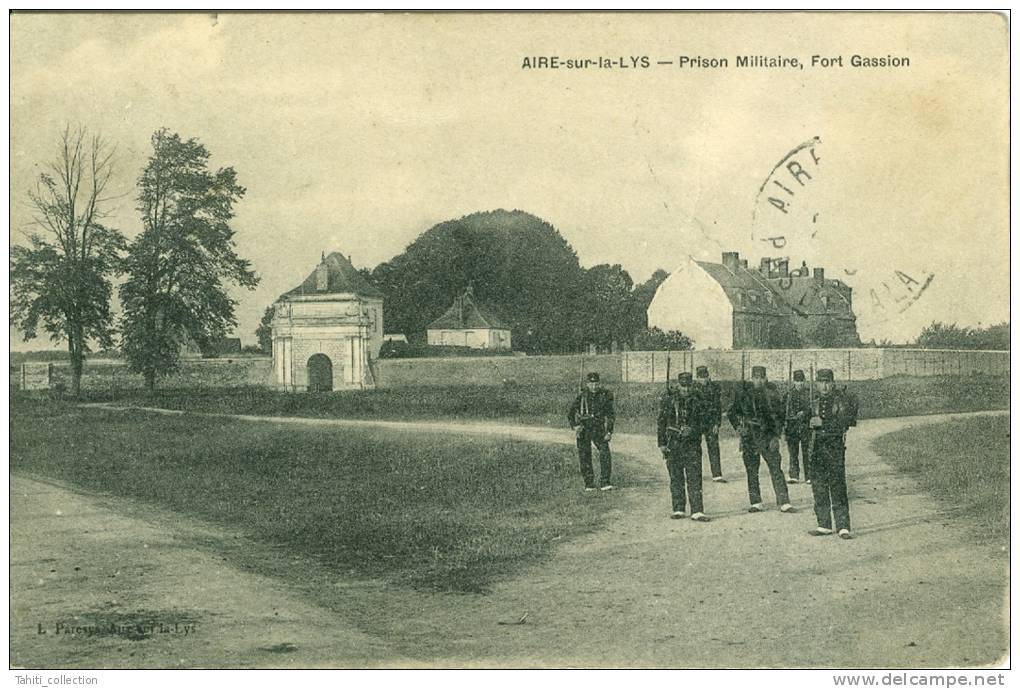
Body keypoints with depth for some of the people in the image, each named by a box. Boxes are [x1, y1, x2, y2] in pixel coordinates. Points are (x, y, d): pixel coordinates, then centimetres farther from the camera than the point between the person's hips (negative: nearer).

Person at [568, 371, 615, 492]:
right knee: (585, 457, 1)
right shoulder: (581, 396, -1)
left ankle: (605, 482, -14)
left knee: (605, 452, -16)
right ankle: (589, 484, 10)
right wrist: (575, 426, -11)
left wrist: (609, 432, -1)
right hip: (583, 430, 0)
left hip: (599, 430, 0)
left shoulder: (605, 396, 1)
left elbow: (611, 415, 8)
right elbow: (571, 414, 5)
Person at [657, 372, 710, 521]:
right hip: (673, 444, 0)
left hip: (692, 443, 0)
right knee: (676, 478, 6)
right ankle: (678, 510, 15)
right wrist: (662, 443, -1)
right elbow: (660, 422, 4)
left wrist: (693, 430, -10)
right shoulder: (668, 399, 1)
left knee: (694, 478, -7)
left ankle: (697, 511, -9)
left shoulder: (696, 400, 5)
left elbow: (702, 422, 11)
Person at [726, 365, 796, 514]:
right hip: (749, 438, 2)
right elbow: (731, 413, 17)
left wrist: (776, 436, -6)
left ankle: (784, 503, -5)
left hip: (768, 437, -2)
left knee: (776, 470, -6)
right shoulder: (743, 394, 4)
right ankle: (756, 503, 14)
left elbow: (778, 417, 1)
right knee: (751, 472, 6)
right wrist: (738, 427, 5)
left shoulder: (771, 394, 0)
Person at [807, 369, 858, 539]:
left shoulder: (843, 399, -5)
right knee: (818, 486, 7)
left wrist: (823, 422, -18)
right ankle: (824, 525, 15)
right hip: (818, 446, 6)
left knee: (837, 487, -10)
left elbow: (846, 420, -16)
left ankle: (843, 527, -9)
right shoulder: (816, 402, 14)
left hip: (835, 444, -6)